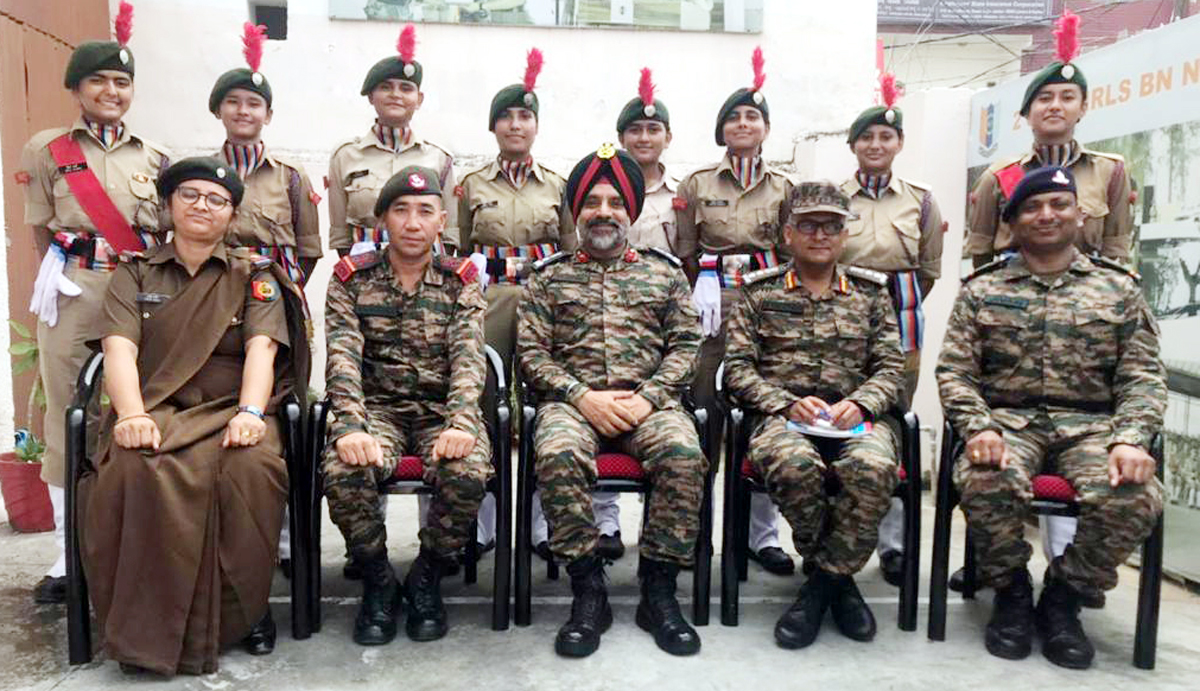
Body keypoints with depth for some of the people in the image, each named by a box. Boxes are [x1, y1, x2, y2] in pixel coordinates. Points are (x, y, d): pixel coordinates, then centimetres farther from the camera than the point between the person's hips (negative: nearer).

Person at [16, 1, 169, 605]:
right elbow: (42, 232, 10)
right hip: (73, 295, 0)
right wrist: (69, 274, 5)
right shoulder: (46, 149, 8)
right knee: (68, 419, 3)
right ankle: (69, 555, 13)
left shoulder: (153, 155, 11)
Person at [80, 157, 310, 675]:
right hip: (154, 410, 1)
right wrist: (131, 414, -20)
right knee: (132, 470, -34)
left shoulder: (254, 276, 14)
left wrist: (250, 413, -22)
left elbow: (261, 347, -3)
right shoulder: (134, 273, 17)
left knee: (253, 468, -34)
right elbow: (119, 348, 0)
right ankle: (148, 628, -18)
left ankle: (244, 610, -12)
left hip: (229, 411, 0)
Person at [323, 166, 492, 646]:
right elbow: (342, 356, -8)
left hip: (442, 409, 0)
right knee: (343, 471, -31)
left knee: (468, 472, -31)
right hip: (377, 407, 0)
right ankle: (378, 583, -2)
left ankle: (427, 579, -1)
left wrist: (461, 423, -27)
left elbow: (468, 356, -9)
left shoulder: (461, 281, 6)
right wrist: (351, 426, -26)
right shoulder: (352, 278, 5)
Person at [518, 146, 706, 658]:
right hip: (572, 400, 0)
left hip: (648, 400, 1)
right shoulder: (548, 277, 16)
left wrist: (649, 397, -8)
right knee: (557, 456, -34)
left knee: (683, 455, -31)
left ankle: (658, 591, -16)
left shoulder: (665, 273, 19)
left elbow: (685, 344, 10)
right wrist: (582, 397, -10)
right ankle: (588, 593, -20)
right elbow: (532, 352, 6)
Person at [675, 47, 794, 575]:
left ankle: (763, 535, 10)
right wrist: (700, 294, 2)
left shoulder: (784, 188, 13)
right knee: (703, 413, -2)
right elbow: (683, 256, 10)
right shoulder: (696, 185, 10)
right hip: (711, 305, -1)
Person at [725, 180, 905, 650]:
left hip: (855, 417, 1)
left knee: (872, 469, -35)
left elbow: (892, 367, 11)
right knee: (794, 465, -37)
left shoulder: (871, 293, 19)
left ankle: (824, 579, -10)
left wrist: (860, 404, -10)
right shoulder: (760, 293, 13)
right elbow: (737, 368, 5)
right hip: (782, 415, -1)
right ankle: (837, 579, -7)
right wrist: (787, 403, -12)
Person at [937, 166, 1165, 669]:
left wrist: (1131, 439, -14)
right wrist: (978, 426, -16)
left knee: (1133, 498, -30)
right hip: (1007, 420, -1)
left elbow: (1143, 377, 5)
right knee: (986, 484, -34)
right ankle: (1011, 592, -2)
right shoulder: (981, 289, 11)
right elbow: (954, 370, 3)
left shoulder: (1119, 289, 13)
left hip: (1090, 425, 1)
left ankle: (1063, 595, 0)